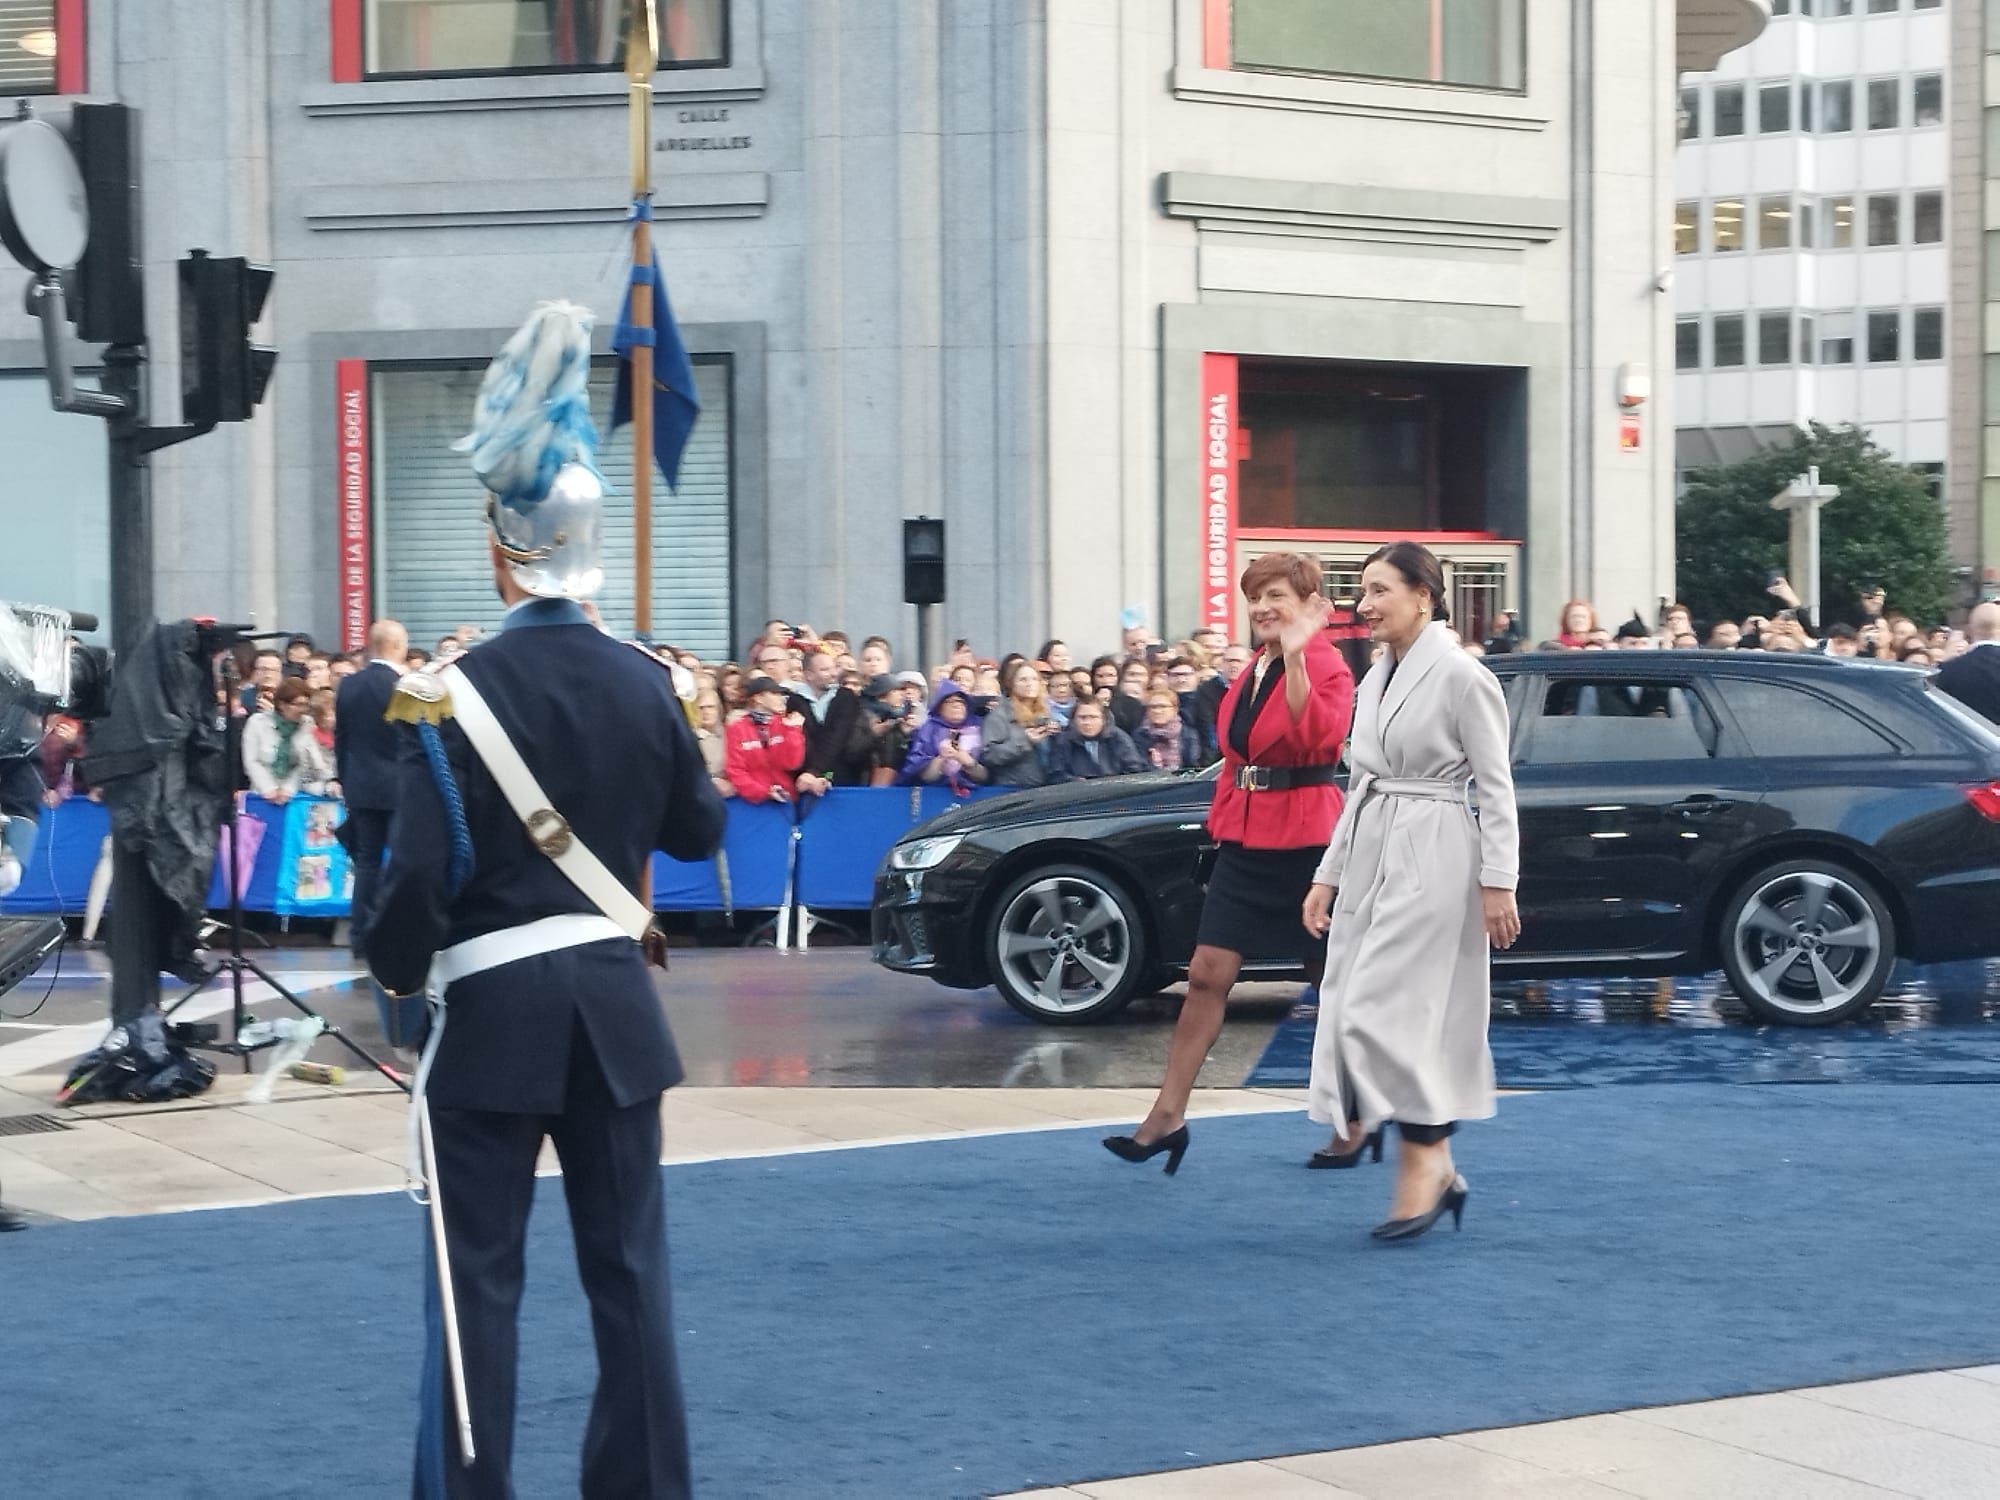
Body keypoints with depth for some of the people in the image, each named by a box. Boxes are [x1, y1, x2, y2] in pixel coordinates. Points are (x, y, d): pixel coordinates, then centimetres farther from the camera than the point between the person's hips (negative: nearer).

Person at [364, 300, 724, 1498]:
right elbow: (702, 831, 11)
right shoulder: (645, 685, -1)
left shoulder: (459, 692, -13)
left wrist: (395, 974, 3)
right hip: (613, 1002, 4)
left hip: (495, 1008, -4)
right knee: (629, 1262, 11)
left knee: (481, 1275, 4)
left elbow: (422, 872, -15)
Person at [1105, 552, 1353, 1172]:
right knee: (1207, 974, 1)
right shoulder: (1255, 668, 13)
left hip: (1302, 839, -7)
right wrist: (1224, 820, 15)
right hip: (1245, 838, 7)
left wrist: (1296, 656, -34)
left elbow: (1318, 737, -29)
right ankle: (1168, 1115, 0)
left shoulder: (1327, 666, -11)